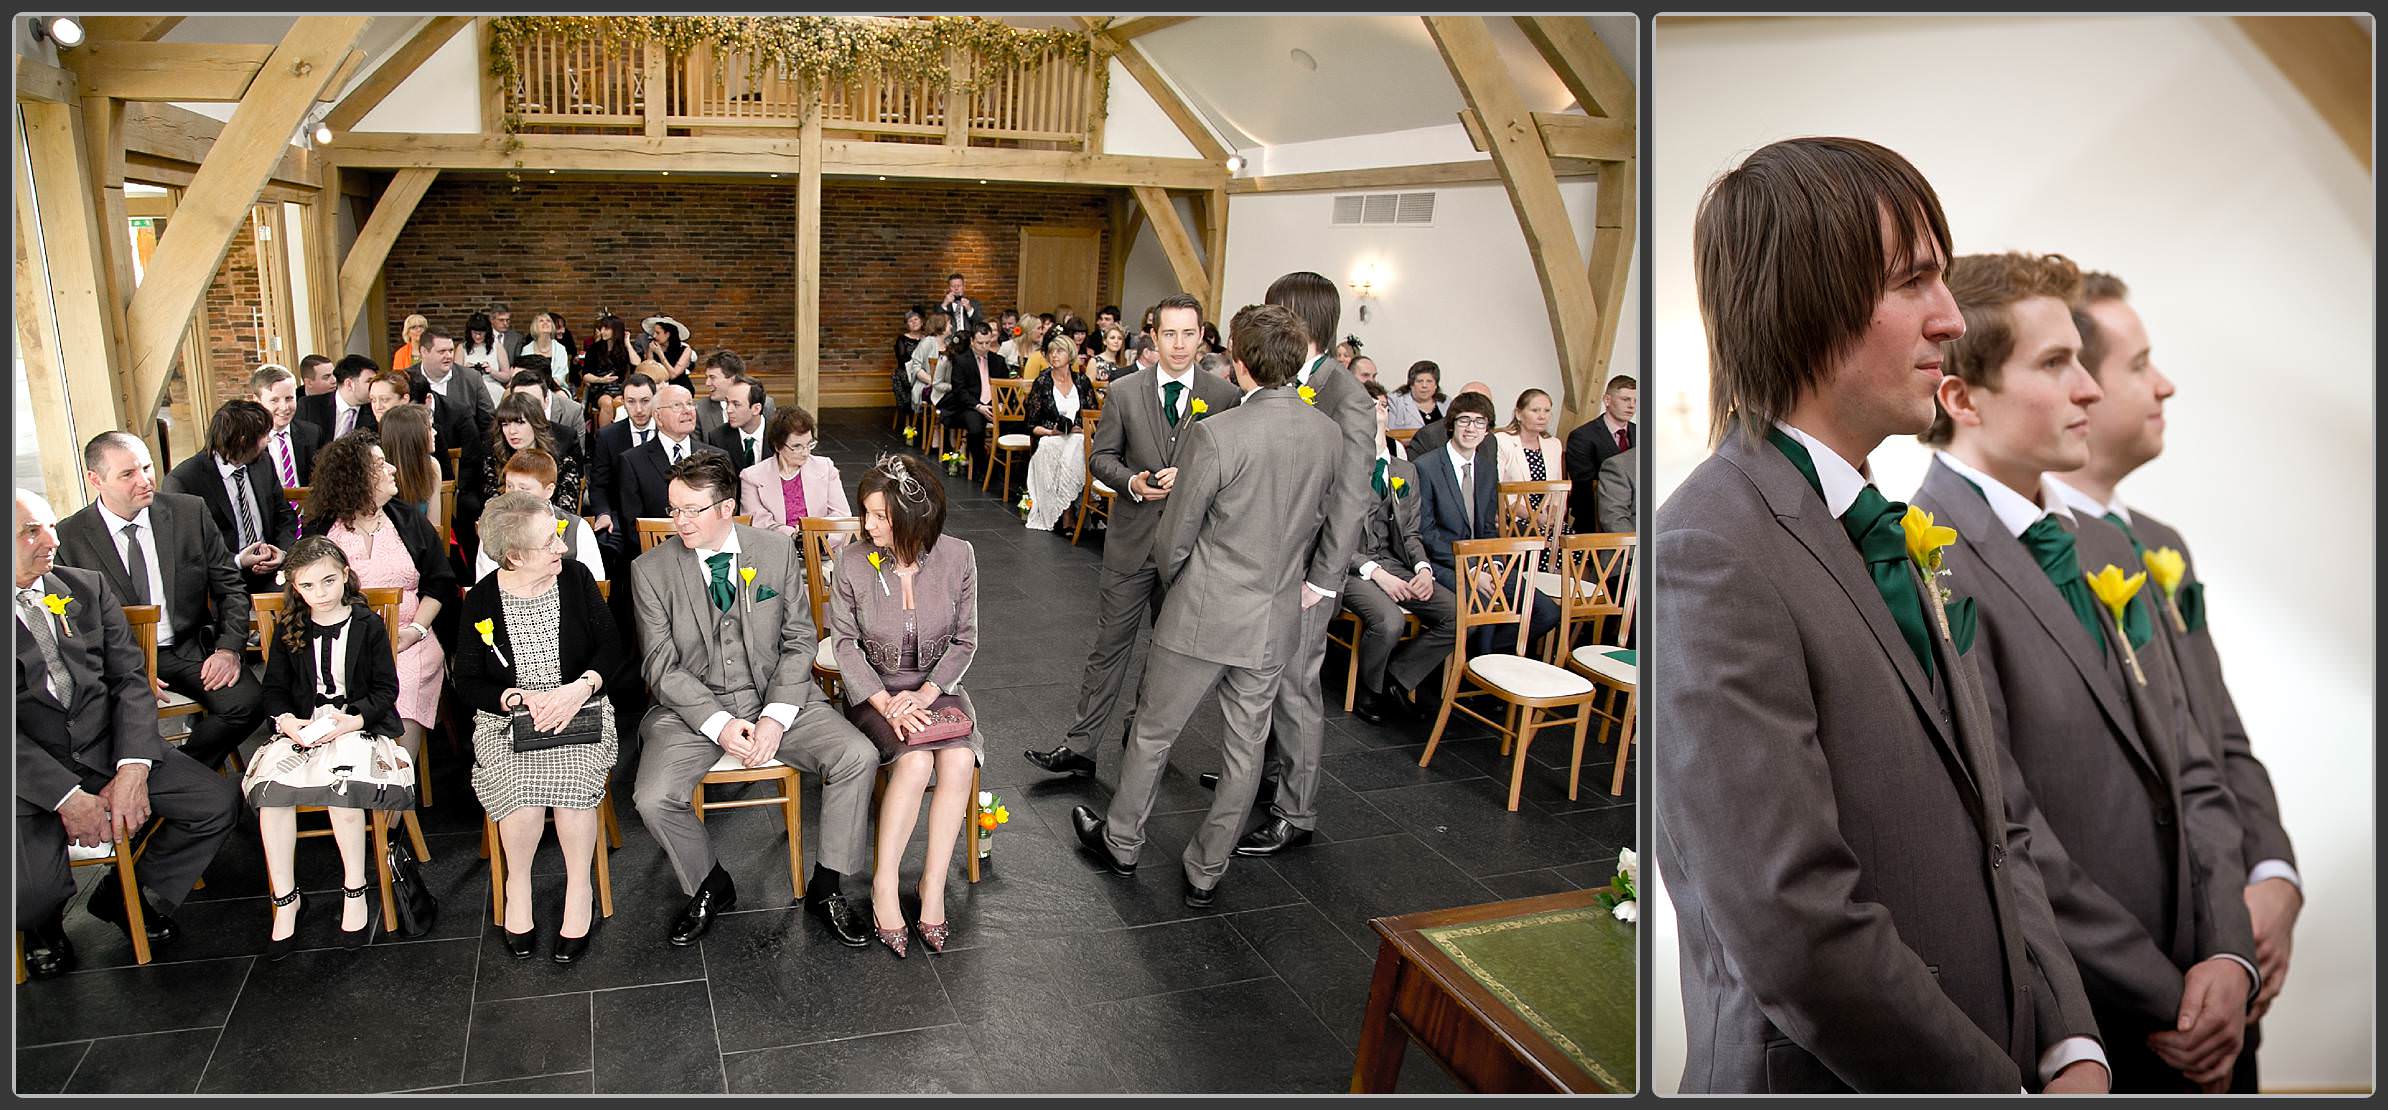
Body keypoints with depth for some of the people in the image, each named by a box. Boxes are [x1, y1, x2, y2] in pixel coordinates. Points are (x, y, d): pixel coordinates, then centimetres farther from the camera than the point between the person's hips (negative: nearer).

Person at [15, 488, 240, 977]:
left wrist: (132, 771, -11)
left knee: (218, 801, -11)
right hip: (29, 771, -5)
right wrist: (67, 797, -20)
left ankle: (126, 896, 15)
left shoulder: (89, 587, 9)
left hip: (107, 748, 5)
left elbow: (131, 680, 4)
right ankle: (43, 928, 15)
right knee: (30, 893, -26)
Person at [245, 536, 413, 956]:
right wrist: (288, 721, -9)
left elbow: (386, 689, 0)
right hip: (302, 727, 3)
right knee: (269, 786, -25)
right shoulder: (290, 630, 11)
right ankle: (284, 898, -12)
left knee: (342, 785, -32)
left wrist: (354, 721, -16)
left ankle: (355, 892, -15)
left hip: (359, 724, -3)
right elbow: (275, 689, 12)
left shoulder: (368, 625, 2)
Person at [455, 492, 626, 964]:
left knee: (572, 776, -31)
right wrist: (519, 698, -18)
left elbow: (612, 649, -1)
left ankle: (579, 887, -9)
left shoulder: (576, 578, 0)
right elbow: (467, 682, 1)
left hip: (578, 708, 0)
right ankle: (518, 884, -1)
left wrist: (580, 687, -20)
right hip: (506, 715, 0)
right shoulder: (482, 600, -2)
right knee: (521, 784, -29)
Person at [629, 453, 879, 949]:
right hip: (692, 706, 0)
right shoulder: (650, 570, -3)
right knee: (654, 800, -25)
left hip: (776, 696, 1)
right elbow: (660, 665, -4)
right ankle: (711, 888, 7)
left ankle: (826, 888, -1)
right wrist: (717, 723, -17)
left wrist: (775, 717, -14)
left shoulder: (778, 552, -1)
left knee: (859, 758, -21)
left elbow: (799, 641, 0)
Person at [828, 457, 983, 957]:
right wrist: (885, 702, -17)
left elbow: (965, 640, 0)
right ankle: (885, 884, -16)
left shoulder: (958, 557, -9)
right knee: (915, 761, -30)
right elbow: (844, 644, -3)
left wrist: (927, 692, -15)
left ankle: (933, 886, -16)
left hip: (936, 683, 2)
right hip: (874, 687, -1)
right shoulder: (855, 567, -11)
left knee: (958, 760, -28)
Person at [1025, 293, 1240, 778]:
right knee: (1110, 643, 2)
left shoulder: (1224, 397, -3)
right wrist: (1132, 481, -16)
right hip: (1133, 538, 0)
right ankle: (1080, 746, 8)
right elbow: (1102, 457, 3)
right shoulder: (1124, 392, 0)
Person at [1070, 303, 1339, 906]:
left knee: (1154, 731, 16)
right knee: (1246, 749, 15)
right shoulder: (1328, 433, -3)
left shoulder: (1217, 434, -20)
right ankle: (1206, 872, 28)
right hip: (1279, 621, 5)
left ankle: (1121, 841, 35)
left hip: (1205, 614, -4)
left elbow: (1175, 538, -11)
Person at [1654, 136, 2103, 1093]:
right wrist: (2005, 1090, -13)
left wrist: (2071, 1051, -3)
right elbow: (1793, 933, -25)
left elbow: (1996, 835, 10)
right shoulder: (1709, 555, -21)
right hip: (1825, 1084, -7)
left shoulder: (1893, 537, 8)